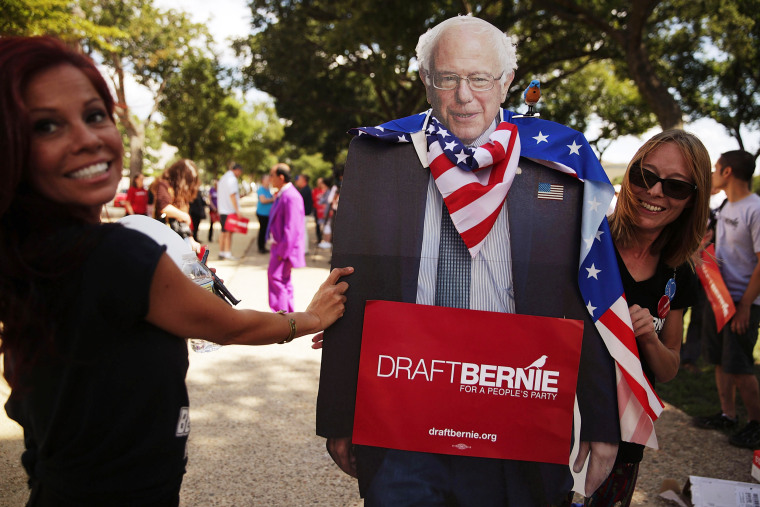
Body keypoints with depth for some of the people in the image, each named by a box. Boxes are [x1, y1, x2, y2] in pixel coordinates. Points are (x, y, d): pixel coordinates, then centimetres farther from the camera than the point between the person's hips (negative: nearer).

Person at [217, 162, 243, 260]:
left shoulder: (223, 178, 19)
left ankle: (221, 252, 17)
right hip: (230, 210, -9)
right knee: (229, 231, -5)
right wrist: (237, 210, -18)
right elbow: (232, 195, -18)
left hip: (222, 210, 9)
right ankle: (227, 253, -4)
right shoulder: (232, 179, -11)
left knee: (223, 231, 13)